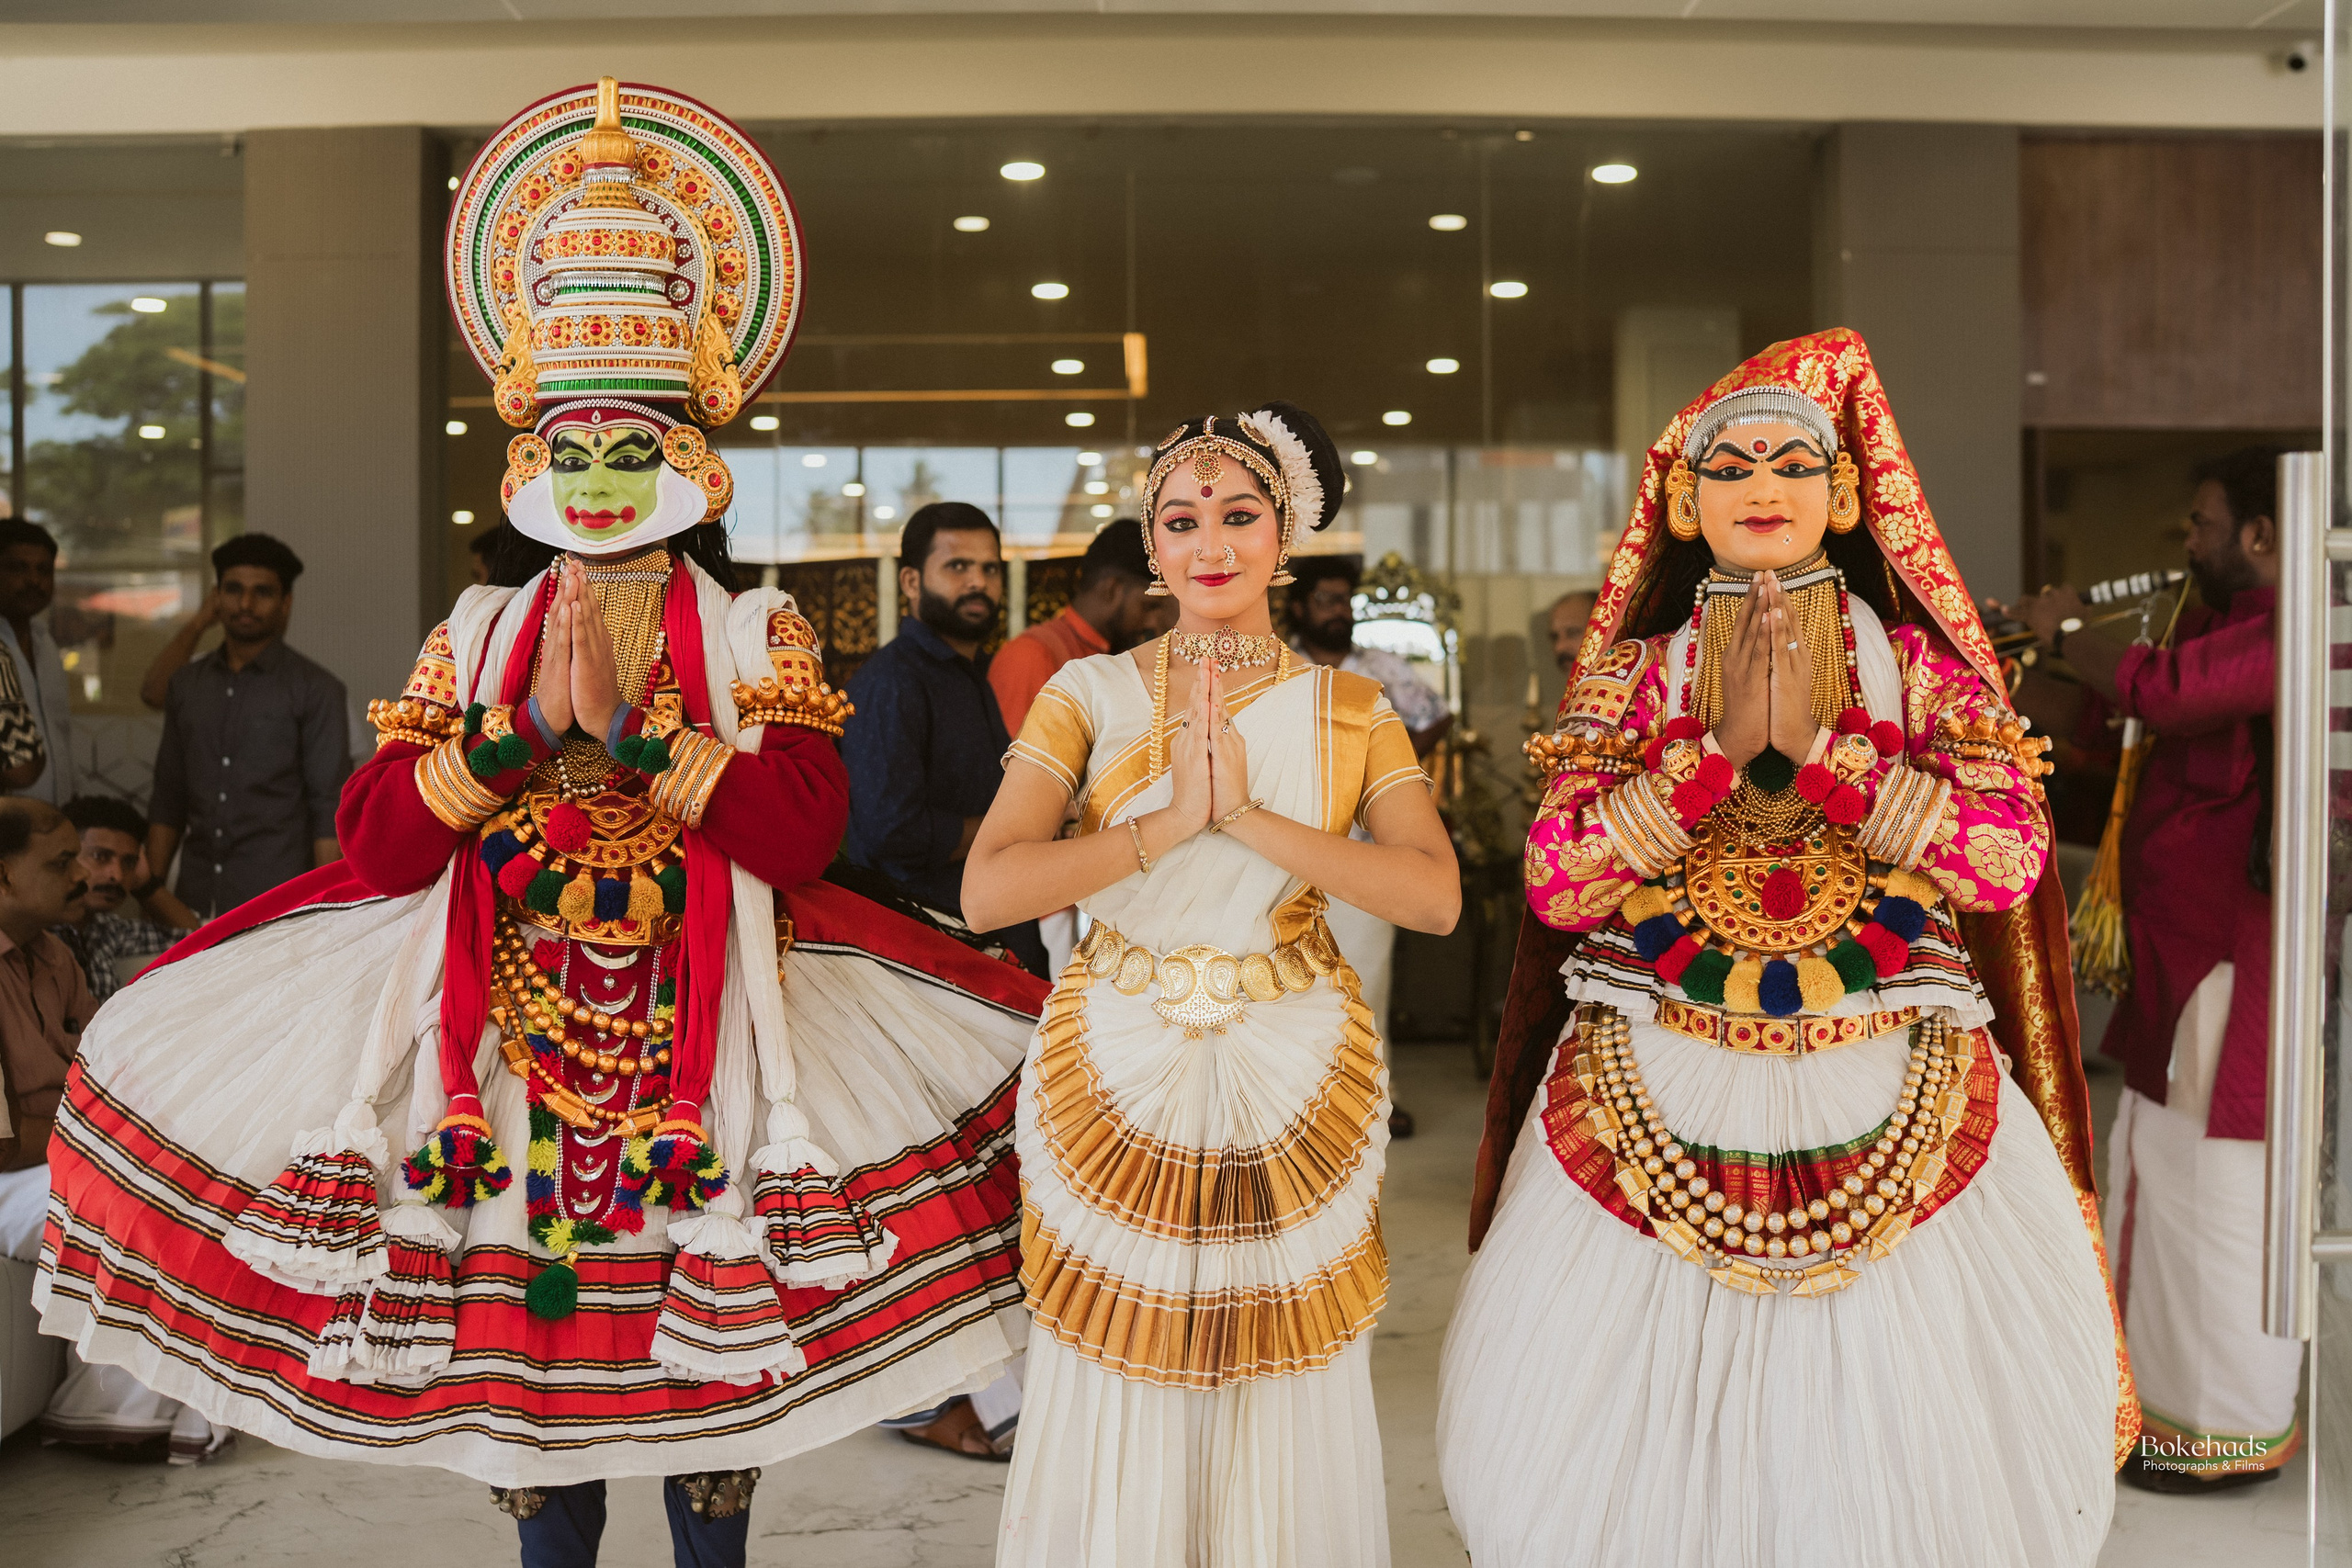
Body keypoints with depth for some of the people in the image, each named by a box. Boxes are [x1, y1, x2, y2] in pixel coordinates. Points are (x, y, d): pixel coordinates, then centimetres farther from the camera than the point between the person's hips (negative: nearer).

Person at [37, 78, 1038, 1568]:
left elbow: (802, 829, -13)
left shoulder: (756, 633, 2)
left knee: (706, 1351, 2)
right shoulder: (477, 633, 8)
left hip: (697, 1036, -2)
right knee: (510, 1332, 8)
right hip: (506, 1028, 2)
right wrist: (522, 733, -15)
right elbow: (376, 845, -1)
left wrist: (633, 727, -18)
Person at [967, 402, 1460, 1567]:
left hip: (1296, 1083, 1)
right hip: (1118, 1072, 0)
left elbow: (1435, 897, -13)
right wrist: (1168, 824, -19)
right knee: (1119, 1415, 7)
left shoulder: (1350, 711, 2)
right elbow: (988, 889, -12)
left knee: (1284, 1412, 9)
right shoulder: (1091, 693, 0)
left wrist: (1249, 817, -19)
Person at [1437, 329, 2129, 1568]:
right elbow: (1556, 882, -6)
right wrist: (1722, 745, -12)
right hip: (1661, 1091, 0)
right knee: (1641, 1453, 4)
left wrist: (1812, 742, -12)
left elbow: (2010, 858, -9)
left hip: (1887, 1096, 0)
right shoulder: (1632, 673, 7)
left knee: (1901, 1441, 2)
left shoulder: (1920, 664, 6)